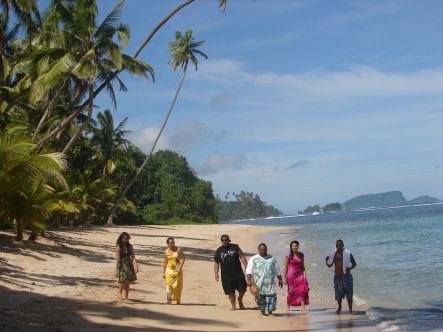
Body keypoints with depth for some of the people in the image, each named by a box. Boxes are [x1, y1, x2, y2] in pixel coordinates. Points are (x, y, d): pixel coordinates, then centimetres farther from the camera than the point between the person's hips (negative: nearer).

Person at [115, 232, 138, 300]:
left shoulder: (130, 246, 5)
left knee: (128, 282, 3)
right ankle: (119, 293, 4)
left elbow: (133, 257, 0)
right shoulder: (118, 248, -7)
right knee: (124, 280, -17)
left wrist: (136, 266, -11)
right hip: (122, 266, -4)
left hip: (129, 266, 4)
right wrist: (116, 270, -10)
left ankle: (125, 297, 9)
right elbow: (117, 259, -8)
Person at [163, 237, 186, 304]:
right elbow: (165, 262, 11)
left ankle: (178, 300, 12)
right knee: (169, 284, -12)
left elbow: (183, 258, -6)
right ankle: (169, 299, -12)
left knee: (178, 285, 1)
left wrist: (180, 267, -19)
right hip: (169, 270, 1)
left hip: (177, 270, -1)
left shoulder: (178, 250, -3)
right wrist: (164, 272, 11)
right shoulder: (166, 251, 5)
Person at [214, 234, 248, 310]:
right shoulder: (219, 251, 5)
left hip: (238, 273, 0)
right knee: (230, 292, 3)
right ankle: (233, 305, 20)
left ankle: (240, 300, 32)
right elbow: (216, 263, 8)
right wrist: (216, 273, -2)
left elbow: (242, 257, 3)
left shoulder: (235, 247, 2)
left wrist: (246, 267, -6)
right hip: (226, 275, 0)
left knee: (242, 289, 4)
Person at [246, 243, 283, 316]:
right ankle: (263, 310, 16)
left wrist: (280, 280, 17)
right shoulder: (253, 259, 6)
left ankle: (269, 311, -10)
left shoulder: (272, 259, 14)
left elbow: (277, 270, 20)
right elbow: (249, 270, -3)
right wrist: (249, 280, -15)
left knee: (271, 296, -12)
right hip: (258, 283, -1)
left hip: (270, 283, 1)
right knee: (260, 298, 0)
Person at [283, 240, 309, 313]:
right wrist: (284, 278, -2)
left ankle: (303, 308, -13)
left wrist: (304, 275, 1)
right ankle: (288, 307, 22)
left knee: (302, 290, -12)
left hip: (299, 274, 2)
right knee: (291, 291, 6)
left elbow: (302, 266, 10)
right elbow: (286, 267, 0)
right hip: (291, 275, -2)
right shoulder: (289, 256, -3)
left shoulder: (301, 255, 5)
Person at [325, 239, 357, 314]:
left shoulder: (347, 254, -5)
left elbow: (354, 264, 2)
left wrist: (350, 268, -18)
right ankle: (339, 307, 28)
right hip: (337, 276, 3)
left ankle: (350, 309, 6)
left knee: (349, 294, -2)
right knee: (338, 294, 7)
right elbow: (330, 265, 12)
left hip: (346, 276, -3)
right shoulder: (334, 254, 4)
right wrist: (326, 261, -9)